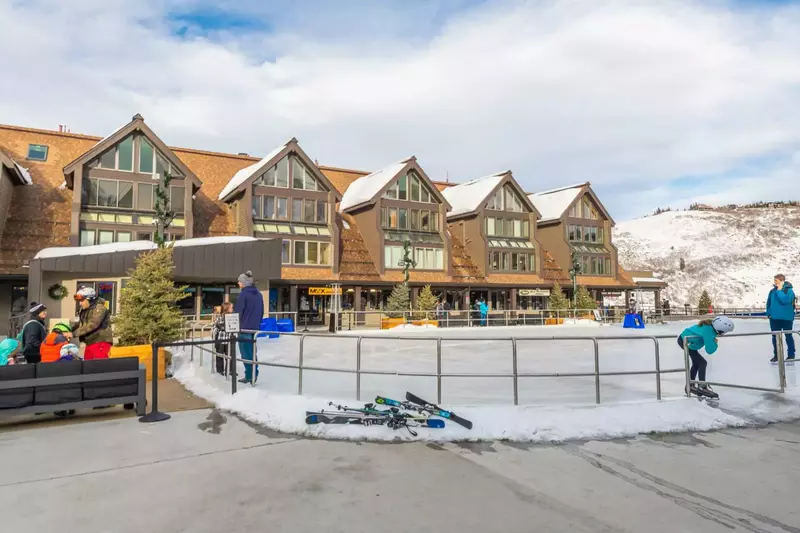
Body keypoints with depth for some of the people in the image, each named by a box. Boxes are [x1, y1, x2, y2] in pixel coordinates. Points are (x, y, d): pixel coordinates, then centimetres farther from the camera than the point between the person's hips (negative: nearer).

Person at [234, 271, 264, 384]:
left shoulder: (243, 294, -12)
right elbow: (261, 311, 15)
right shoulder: (258, 294, 10)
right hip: (255, 327, 7)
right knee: (252, 352, 12)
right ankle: (254, 375, 12)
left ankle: (249, 376, 0)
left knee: (246, 353, -1)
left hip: (244, 328, -7)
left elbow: (238, 312, -11)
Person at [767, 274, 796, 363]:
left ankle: (791, 355, 16)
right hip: (774, 318, 5)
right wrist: (769, 313, 3)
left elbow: (785, 300, -28)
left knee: (788, 336, 7)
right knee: (775, 337, 9)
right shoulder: (773, 291, 4)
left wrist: (779, 290, -21)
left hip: (786, 318, -5)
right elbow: (768, 302, 12)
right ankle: (776, 355, 18)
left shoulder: (789, 290, -11)